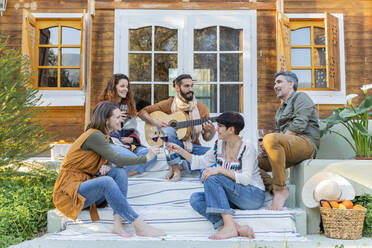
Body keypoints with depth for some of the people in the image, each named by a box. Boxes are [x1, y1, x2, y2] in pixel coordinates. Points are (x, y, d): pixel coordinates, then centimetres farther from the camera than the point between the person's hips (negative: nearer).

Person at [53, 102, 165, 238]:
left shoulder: (101, 136, 12)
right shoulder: (94, 136, -17)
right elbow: (117, 159, -20)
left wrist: (104, 168, -7)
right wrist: (146, 158, -14)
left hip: (86, 183, 9)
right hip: (70, 193, -9)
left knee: (120, 172, -14)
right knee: (106, 181, -35)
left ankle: (118, 223, -26)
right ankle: (139, 226, -34)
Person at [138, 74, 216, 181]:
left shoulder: (201, 108, 1)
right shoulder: (169, 104, -2)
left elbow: (206, 138, 4)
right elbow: (142, 112, 2)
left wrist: (211, 131, -19)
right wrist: (155, 122, -16)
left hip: (192, 147, 2)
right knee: (168, 130, -34)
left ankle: (181, 164, -17)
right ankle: (175, 168, -26)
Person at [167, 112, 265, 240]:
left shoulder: (247, 147, -16)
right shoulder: (220, 144, 4)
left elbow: (246, 178, -23)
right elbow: (201, 161, 16)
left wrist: (220, 170, -33)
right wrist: (179, 150, 8)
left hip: (254, 196, -7)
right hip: (233, 197, 7)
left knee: (212, 178, -28)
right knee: (195, 199, -17)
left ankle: (229, 226, -35)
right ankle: (238, 228, -33)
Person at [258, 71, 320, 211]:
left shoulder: (300, 97, 7)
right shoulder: (281, 109, 33)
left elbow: (299, 125, -10)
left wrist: (270, 143, -15)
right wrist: (266, 147, 2)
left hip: (306, 143, -8)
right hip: (287, 149, 9)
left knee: (270, 139, -37)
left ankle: (281, 189, -30)